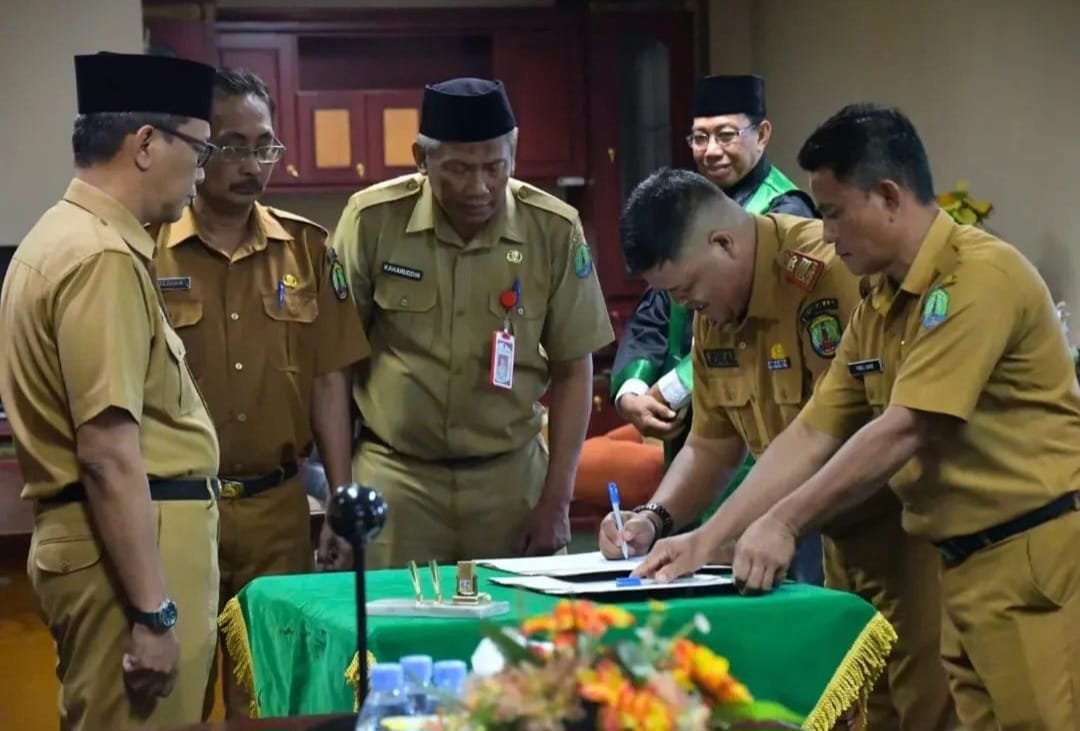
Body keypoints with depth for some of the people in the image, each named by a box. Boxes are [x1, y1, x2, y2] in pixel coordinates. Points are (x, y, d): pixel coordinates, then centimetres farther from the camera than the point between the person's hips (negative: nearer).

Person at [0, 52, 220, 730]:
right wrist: (154, 612, -22)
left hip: (105, 534, 11)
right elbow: (110, 453, -23)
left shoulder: (66, 236, 15)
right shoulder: (103, 257, -17)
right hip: (128, 544, -11)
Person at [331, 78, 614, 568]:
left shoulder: (554, 229, -5)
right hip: (393, 474, -1)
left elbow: (572, 370, 2)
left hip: (510, 475, 1)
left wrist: (557, 500, 0)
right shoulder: (372, 220, -7)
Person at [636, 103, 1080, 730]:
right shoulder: (878, 306, 12)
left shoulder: (978, 276, -15)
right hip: (965, 563, 8)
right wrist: (707, 539, 7)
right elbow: (813, 435, 13)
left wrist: (784, 523, -12)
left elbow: (903, 431, -19)